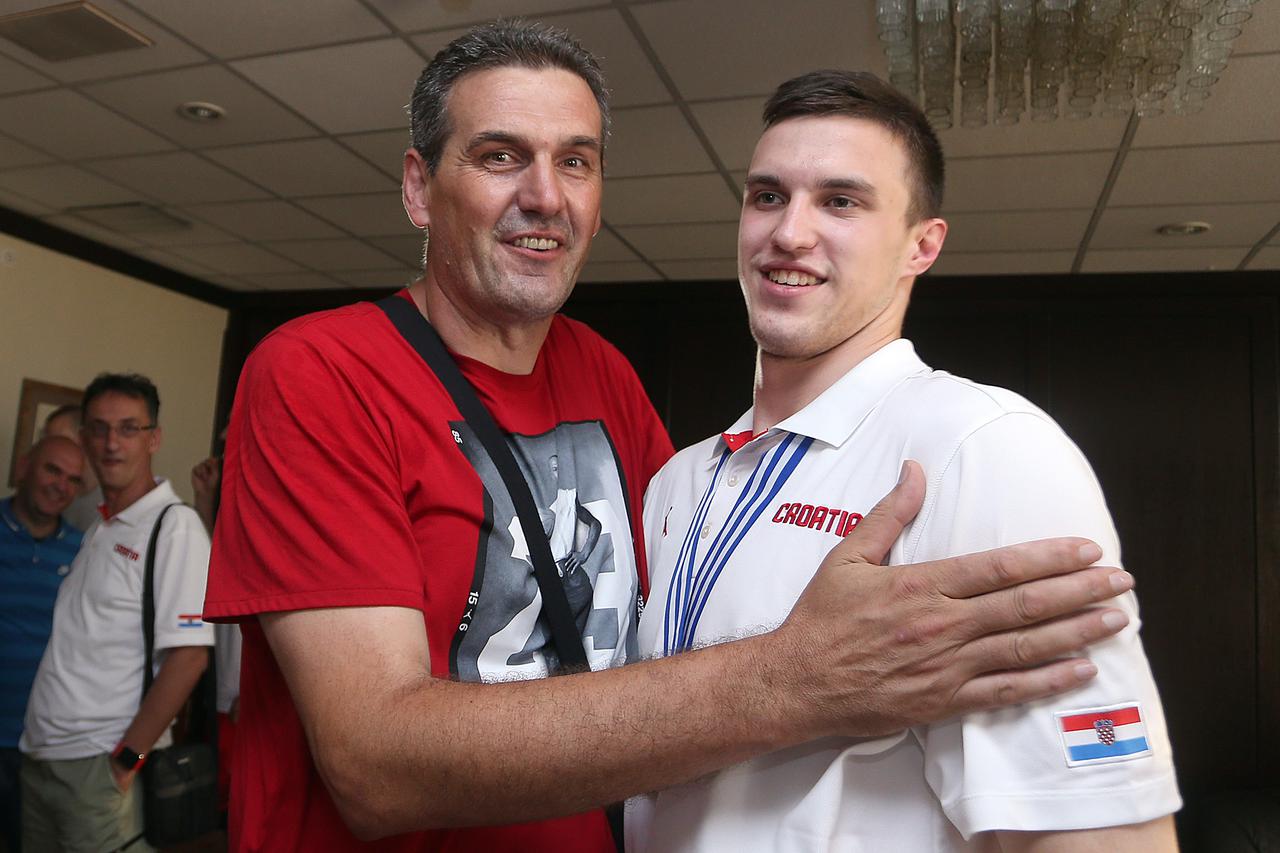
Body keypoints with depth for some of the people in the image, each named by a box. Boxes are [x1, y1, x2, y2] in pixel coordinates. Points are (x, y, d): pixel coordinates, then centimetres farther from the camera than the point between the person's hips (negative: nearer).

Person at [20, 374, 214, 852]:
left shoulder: (174, 525, -13)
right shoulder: (96, 529, 12)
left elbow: (189, 657, -19)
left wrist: (127, 758, -17)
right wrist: (38, 746, 10)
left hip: (98, 765, -7)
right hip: (38, 756, 7)